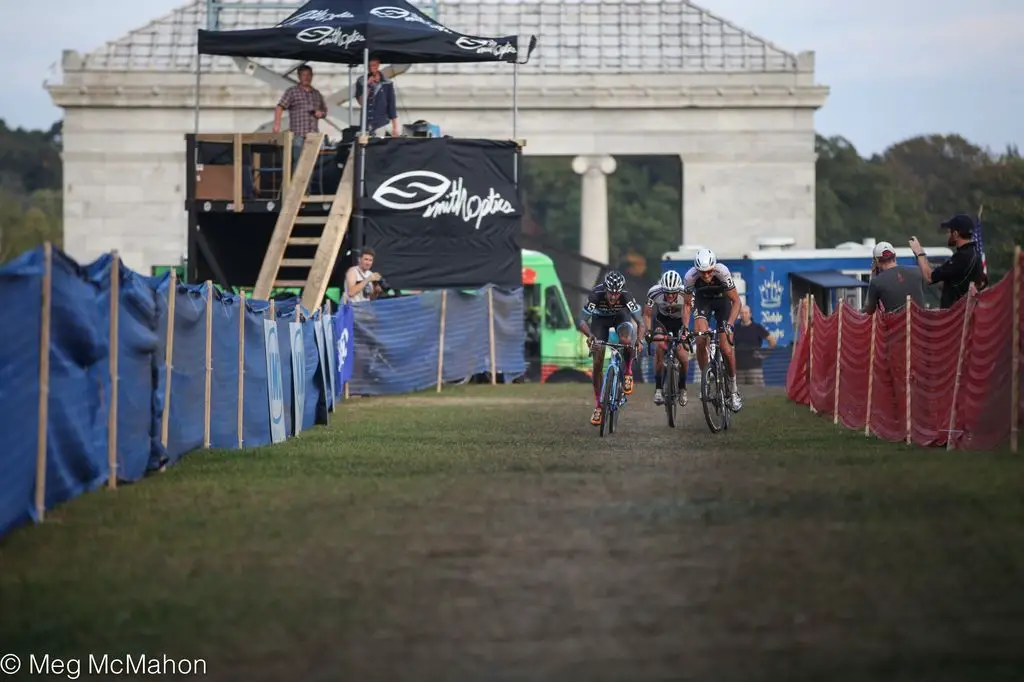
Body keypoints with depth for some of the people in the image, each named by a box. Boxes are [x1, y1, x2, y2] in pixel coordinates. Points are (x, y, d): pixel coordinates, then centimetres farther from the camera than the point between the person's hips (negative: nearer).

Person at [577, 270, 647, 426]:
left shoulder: (627, 296, -35)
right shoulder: (596, 295, -37)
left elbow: (640, 322, -32)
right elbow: (581, 322, -34)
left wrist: (638, 340, -51)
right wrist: (590, 335, -55)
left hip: (620, 315, 0)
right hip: (600, 318, 0)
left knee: (626, 340, -35)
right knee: (598, 362, -8)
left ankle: (627, 373, -5)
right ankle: (598, 406, 4)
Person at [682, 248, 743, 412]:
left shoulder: (722, 272, -35)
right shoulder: (690, 277, -30)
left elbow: (736, 302, -28)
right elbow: (687, 305, -17)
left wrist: (729, 324, -41)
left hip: (722, 299, -1)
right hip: (702, 300, 1)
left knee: (726, 349, -10)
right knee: (701, 340, -23)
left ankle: (733, 389, 8)